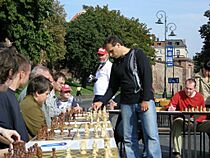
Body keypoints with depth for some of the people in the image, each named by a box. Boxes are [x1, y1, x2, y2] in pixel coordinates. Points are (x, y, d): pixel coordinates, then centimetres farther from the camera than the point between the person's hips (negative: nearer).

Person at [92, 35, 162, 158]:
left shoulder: (137, 54, -1)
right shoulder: (116, 65, 17)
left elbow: (147, 77, -9)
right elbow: (112, 87, 20)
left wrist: (146, 99, -15)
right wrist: (102, 102, 6)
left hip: (144, 101, -6)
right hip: (126, 104, 6)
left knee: (151, 135, -10)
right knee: (129, 139, 2)